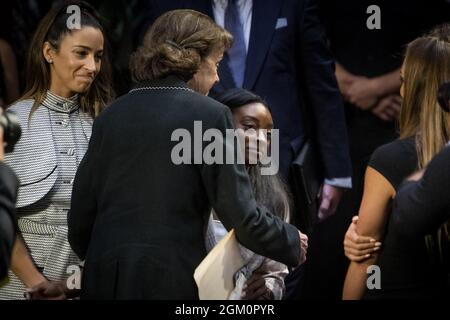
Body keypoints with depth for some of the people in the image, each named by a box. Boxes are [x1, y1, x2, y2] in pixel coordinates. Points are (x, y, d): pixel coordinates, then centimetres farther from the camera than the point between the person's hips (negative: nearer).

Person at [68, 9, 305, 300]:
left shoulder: (111, 116, 10)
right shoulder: (209, 115, -4)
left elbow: (81, 214, 12)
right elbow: (240, 214, -7)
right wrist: (292, 242, 9)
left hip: (105, 279, 5)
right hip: (173, 279, -5)